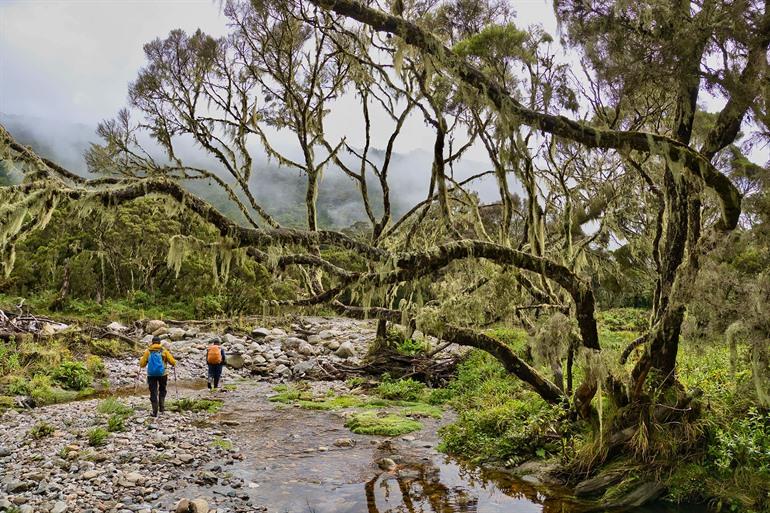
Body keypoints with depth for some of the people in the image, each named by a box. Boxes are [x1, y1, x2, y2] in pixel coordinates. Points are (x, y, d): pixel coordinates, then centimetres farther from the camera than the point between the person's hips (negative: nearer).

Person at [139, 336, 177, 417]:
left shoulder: (148, 351, 1)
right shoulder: (164, 350, 0)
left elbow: (142, 364, 2)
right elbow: (172, 362, -3)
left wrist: (141, 359, 24)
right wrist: (174, 363, 20)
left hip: (151, 375, 0)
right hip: (163, 374, 0)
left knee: (153, 393, 5)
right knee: (162, 391, 21)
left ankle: (155, 412, 2)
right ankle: (162, 407, 11)